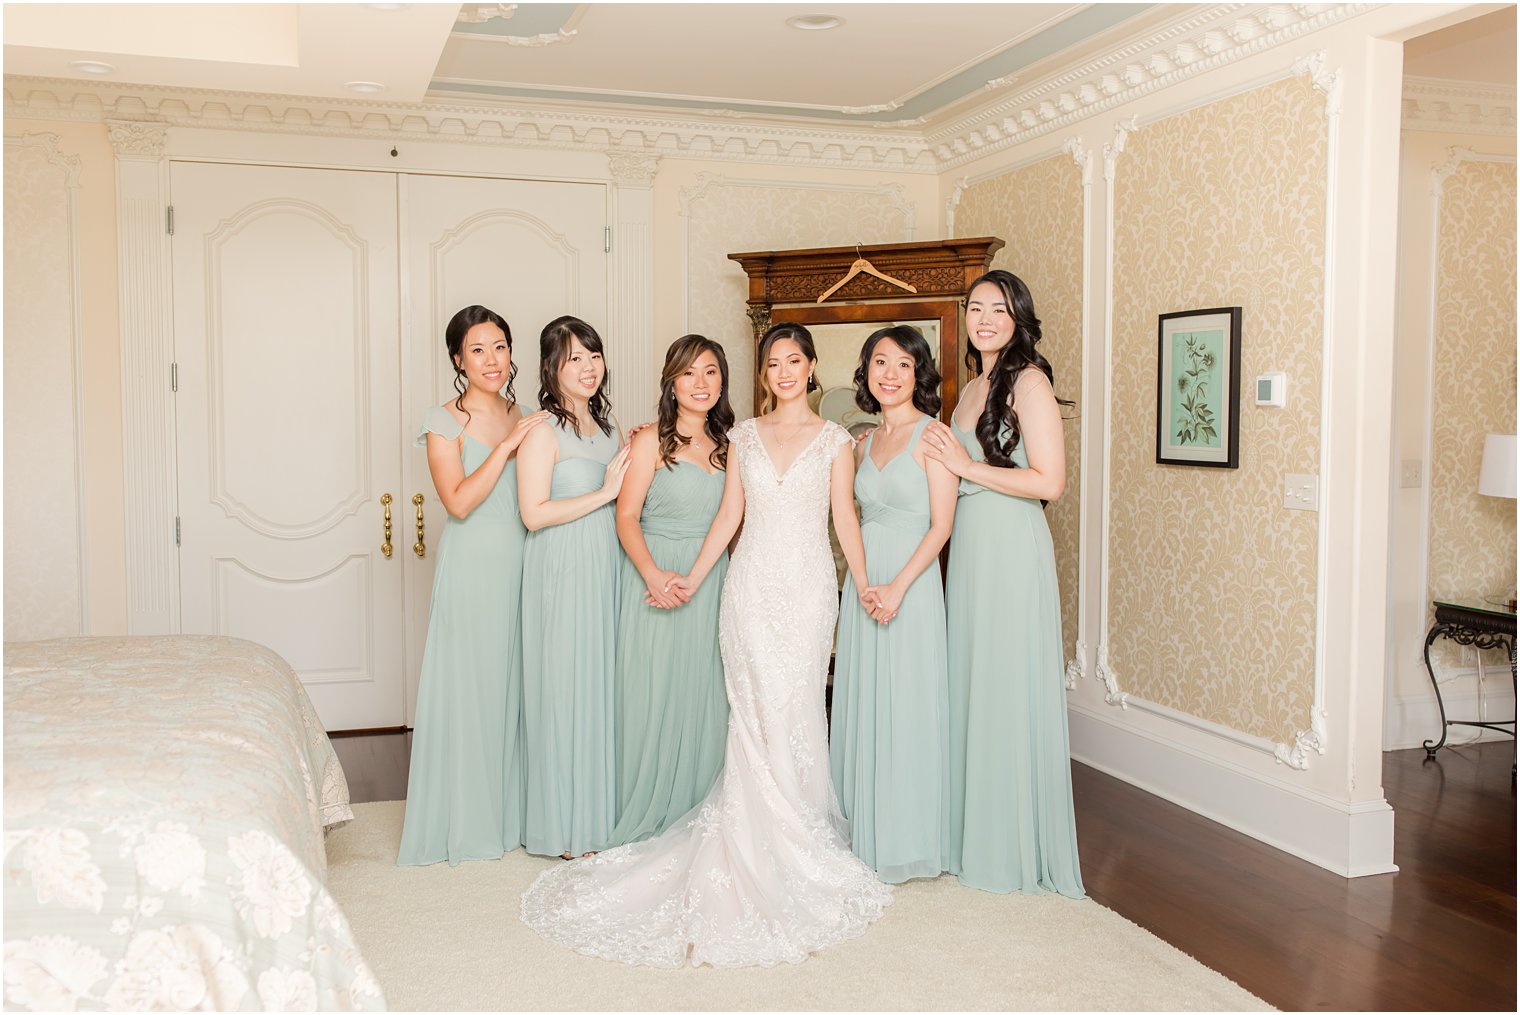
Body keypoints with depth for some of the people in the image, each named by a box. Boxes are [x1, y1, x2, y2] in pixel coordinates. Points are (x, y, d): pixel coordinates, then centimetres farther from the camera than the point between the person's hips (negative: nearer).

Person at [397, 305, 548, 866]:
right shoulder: (445, 421, -7)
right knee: (467, 686, 1)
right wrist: (506, 446, -19)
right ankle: (465, 819, 14)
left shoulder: (521, 417, 11)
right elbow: (459, 502, -17)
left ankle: (512, 810, 25)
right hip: (471, 567, -5)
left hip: (521, 565, 6)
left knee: (515, 685, 11)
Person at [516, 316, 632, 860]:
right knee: (566, 688, 0)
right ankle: (567, 825, 12)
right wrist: (605, 492, -17)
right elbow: (534, 513, -18)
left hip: (607, 568, 7)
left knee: (603, 683, 12)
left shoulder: (606, 422, 13)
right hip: (562, 572, -7)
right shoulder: (542, 430, -11)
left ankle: (601, 810, 25)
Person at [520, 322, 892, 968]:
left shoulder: (833, 440, 7)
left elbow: (845, 517, 3)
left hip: (808, 586, -1)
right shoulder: (744, 435, 11)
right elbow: (729, 514, 11)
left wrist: (866, 587, -6)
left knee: (792, 713, -4)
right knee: (760, 711, -3)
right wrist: (693, 577, 6)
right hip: (750, 583, 1)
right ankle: (775, 854, 7)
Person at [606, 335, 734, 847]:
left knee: (704, 692, 8)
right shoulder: (651, 441, -5)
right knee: (653, 694, 0)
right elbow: (626, 516, -10)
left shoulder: (726, 444, 10)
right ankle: (645, 817, 14)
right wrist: (653, 573, -23)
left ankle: (693, 812, 22)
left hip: (711, 581, 5)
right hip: (656, 577, -5)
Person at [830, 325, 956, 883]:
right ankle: (864, 835, 23)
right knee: (861, 705, 10)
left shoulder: (932, 435, -7)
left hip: (910, 580, -6)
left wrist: (898, 586, -20)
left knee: (903, 707, -1)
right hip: (862, 581, 6)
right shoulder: (864, 443, 13)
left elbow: (941, 526, -12)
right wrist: (862, 583, 5)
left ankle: (902, 842, 13)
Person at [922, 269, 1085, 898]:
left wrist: (965, 465, -11)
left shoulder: (1028, 380, -8)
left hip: (1011, 548, -8)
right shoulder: (972, 388, 17)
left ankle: (1019, 851, 10)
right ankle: (976, 839, 21)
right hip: (968, 548, 8)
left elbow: (1049, 481, -15)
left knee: (1009, 692, -3)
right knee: (971, 687, 10)